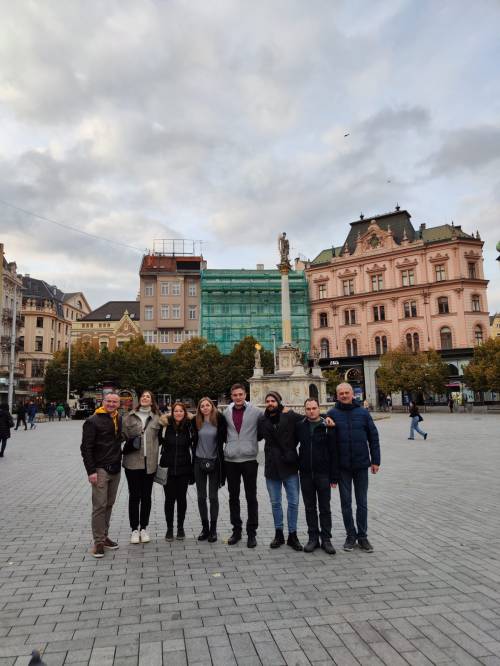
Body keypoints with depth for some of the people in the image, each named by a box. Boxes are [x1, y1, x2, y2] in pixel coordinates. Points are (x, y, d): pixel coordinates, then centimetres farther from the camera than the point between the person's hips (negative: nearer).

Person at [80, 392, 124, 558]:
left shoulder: (120, 420, 6)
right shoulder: (93, 421, -10)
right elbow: (86, 447, -11)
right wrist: (91, 471, -15)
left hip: (115, 469, 6)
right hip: (100, 469, -6)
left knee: (109, 504, 13)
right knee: (99, 505, -4)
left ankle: (104, 536, 25)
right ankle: (98, 542, 6)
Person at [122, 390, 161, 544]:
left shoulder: (157, 418, 4)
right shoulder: (129, 417, 2)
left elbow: (159, 438, 9)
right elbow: (123, 435, 5)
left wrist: (154, 454, 4)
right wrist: (130, 444, -8)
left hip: (149, 463, 1)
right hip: (132, 462, -1)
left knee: (146, 496, 10)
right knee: (134, 496, 6)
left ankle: (144, 528, 24)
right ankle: (134, 529, 18)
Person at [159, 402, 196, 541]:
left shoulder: (189, 427, -3)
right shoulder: (165, 426, -5)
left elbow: (194, 446, 2)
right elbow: (158, 442, 5)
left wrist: (193, 468, 0)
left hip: (183, 469, 1)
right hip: (168, 468, 0)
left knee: (182, 498, 9)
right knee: (169, 499, 6)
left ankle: (180, 527, 24)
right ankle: (169, 528, 21)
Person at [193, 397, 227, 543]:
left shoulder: (219, 420, -8)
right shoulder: (196, 422, 0)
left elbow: (225, 437, -5)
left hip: (214, 462, -2)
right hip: (199, 462, 3)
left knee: (213, 497, 5)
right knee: (201, 497, 9)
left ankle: (213, 529, 17)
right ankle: (204, 528, 23)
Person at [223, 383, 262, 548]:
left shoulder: (256, 411, -5)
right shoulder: (227, 412, 3)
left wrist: (251, 441, -1)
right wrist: (230, 445, 11)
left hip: (249, 459, -3)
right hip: (230, 460, 3)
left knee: (251, 498, 5)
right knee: (233, 497, 12)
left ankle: (251, 532, 17)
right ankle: (236, 530, 26)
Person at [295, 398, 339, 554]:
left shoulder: (327, 427, -5)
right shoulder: (300, 426, 2)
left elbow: (334, 452, -4)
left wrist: (334, 476, -6)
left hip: (323, 474, -2)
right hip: (305, 474, 2)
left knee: (325, 508, 6)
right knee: (310, 507, 11)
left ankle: (326, 539, 17)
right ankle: (313, 538, 22)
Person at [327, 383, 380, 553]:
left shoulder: (363, 412, -1)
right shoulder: (332, 414, -4)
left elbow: (373, 437, 3)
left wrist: (375, 460, 0)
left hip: (361, 464, 1)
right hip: (342, 466, 0)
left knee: (362, 503, 10)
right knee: (346, 503, 9)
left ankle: (362, 536, 24)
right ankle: (351, 535, 24)